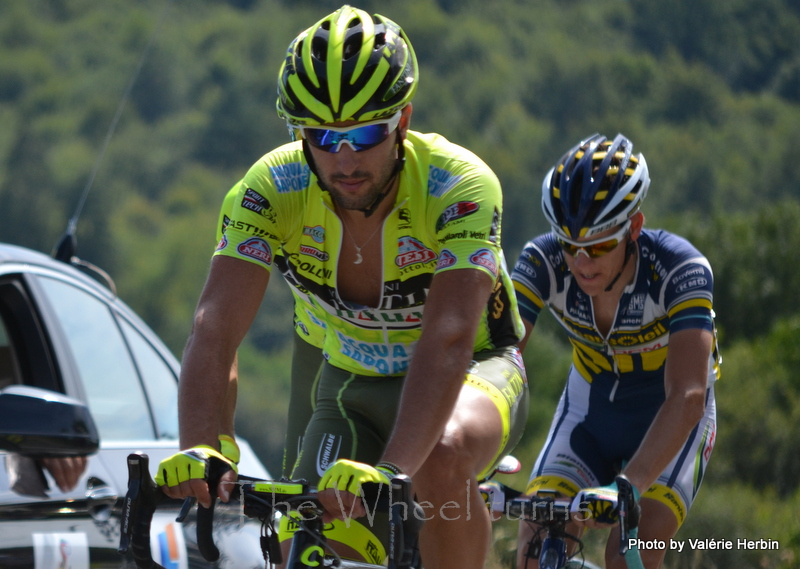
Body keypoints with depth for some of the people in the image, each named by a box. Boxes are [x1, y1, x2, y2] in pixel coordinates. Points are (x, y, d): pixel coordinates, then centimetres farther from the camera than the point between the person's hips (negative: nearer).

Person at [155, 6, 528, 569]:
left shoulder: (459, 185, -30)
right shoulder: (273, 188, -22)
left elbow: (448, 339, -43)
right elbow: (216, 327, -32)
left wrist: (389, 470, -57)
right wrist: (198, 449, -50)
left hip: (472, 370, -4)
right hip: (354, 385, 4)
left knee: (440, 459, -36)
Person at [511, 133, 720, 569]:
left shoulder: (680, 269, -33)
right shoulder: (543, 263, -24)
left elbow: (687, 396, -43)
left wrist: (627, 487, -58)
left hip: (667, 420, -3)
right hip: (588, 412, 3)